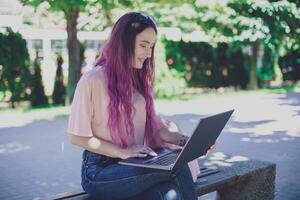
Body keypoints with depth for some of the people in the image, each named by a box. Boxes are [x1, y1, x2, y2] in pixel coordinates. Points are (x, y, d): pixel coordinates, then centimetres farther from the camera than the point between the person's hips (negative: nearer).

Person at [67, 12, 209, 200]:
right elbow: (76, 136, -7)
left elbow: (153, 124, 12)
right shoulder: (93, 80, -9)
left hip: (135, 165, 5)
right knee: (177, 168, -26)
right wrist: (122, 152, -15)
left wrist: (185, 141, -4)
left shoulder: (141, 80, 12)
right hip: (100, 171, -5)